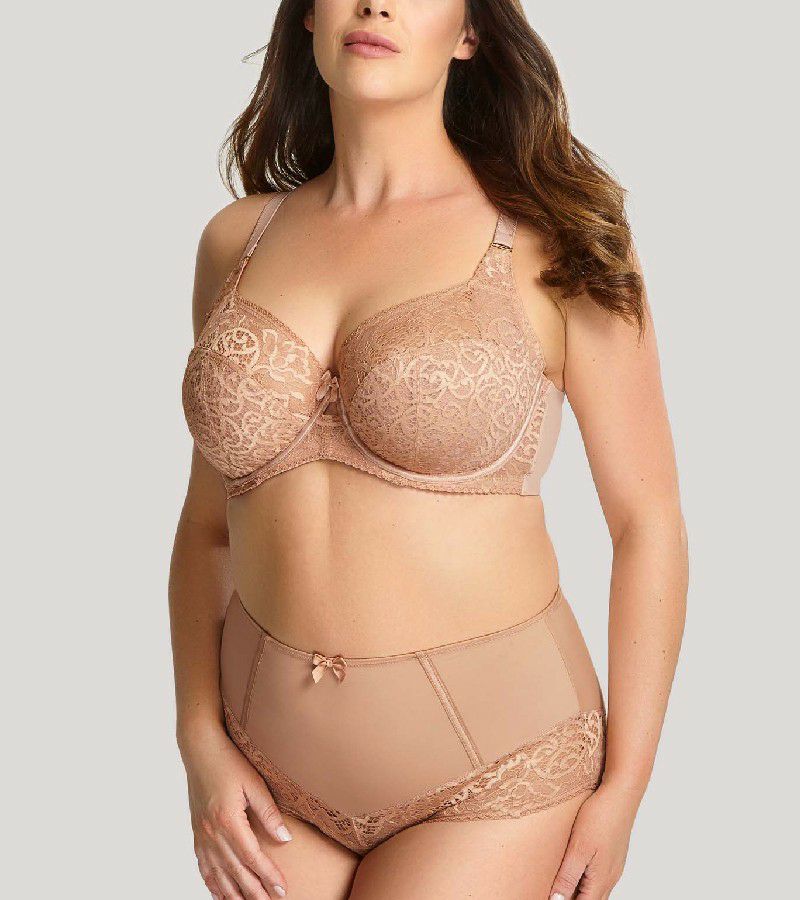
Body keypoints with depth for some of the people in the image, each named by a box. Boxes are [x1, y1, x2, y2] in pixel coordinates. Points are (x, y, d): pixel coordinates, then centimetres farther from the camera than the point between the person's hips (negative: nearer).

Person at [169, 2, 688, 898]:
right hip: (278, 760, 4)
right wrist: (201, 744, 0)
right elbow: (208, 521, 9)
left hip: (491, 761, -3)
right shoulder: (237, 240, 4)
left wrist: (621, 791, -5)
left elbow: (646, 519, -5)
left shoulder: (550, 236, -7)